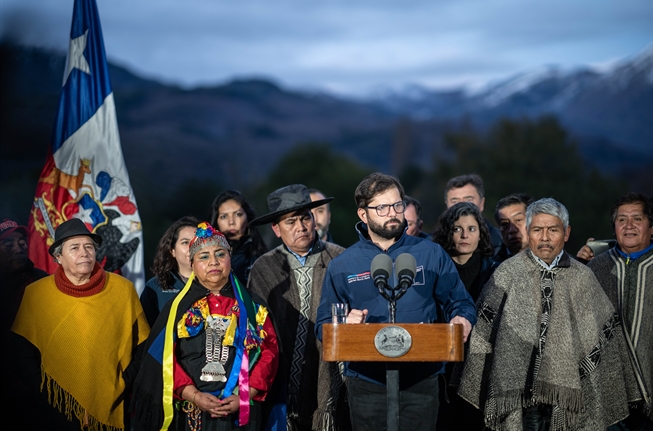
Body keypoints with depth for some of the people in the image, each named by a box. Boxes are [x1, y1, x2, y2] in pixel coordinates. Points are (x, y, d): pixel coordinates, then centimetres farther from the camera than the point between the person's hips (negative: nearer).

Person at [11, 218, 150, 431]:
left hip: (112, 410, 1)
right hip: (56, 410, 0)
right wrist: (45, 398, -7)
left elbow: (141, 347, 1)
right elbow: (23, 354, 0)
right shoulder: (36, 293, -3)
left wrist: (122, 388, -8)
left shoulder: (123, 289, -3)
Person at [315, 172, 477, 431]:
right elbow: (324, 326, 5)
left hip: (421, 381, 0)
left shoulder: (431, 254, 4)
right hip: (367, 384, 0)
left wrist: (462, 319, -15)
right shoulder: (342, 266, 3)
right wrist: (345, 323, -17)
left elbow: (459, 303, 7)